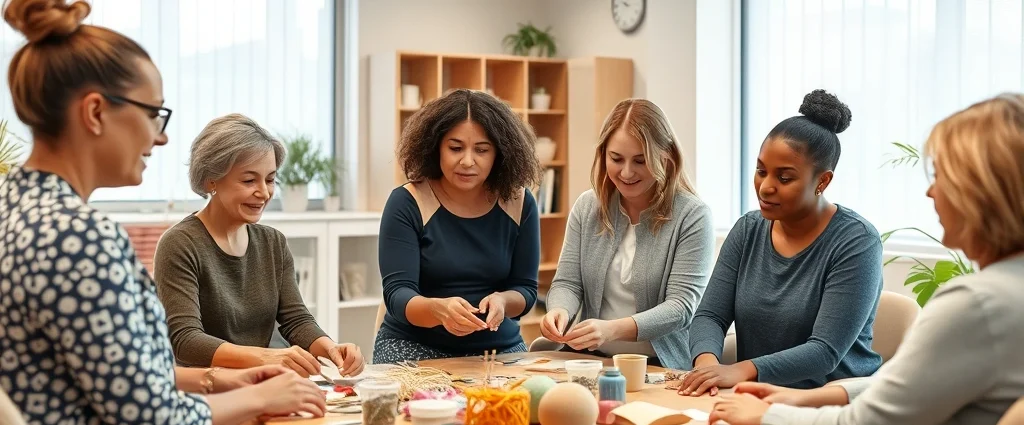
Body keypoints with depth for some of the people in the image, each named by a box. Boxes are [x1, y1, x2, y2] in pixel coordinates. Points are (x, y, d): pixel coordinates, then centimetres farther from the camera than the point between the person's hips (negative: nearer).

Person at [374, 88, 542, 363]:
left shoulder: (518, 203, -2)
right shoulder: (407, 203, -10)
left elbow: (525, 288, 2)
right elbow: (397, 293, -16)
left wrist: (501, 301, -22)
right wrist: (438, 309, -38)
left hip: (498, 348, 2)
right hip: (414, 348, -2)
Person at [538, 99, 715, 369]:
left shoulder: (692, 216, -7)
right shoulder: (587, 207, 6)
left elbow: (682, 306, -13)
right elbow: (567, 283, 6)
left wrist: (614, 329, -29)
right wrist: (559, 310, -18)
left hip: (662, 368, -3)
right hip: (591, 361, 4)